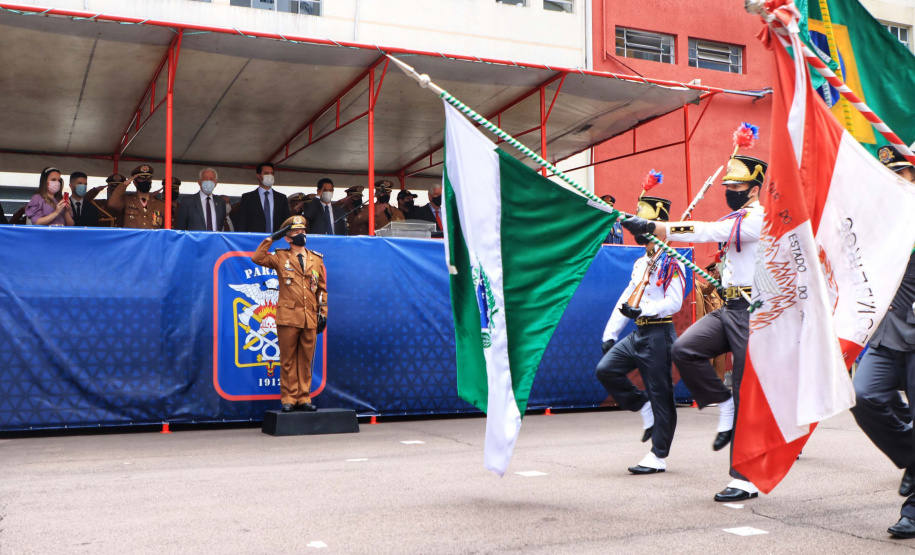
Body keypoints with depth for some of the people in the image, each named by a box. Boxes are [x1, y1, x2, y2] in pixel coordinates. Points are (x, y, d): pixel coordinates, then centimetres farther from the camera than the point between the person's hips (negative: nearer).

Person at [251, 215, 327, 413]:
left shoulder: (317, 260, 13)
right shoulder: (280, 258, 6)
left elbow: (322, 289, 14)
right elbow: (257, 257, -9)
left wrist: (323, 313, 8)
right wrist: (272, 238, -5)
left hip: (310, 318, 2)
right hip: (289, 317, -2)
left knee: (306, 361, 5)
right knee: (288, 360, 1)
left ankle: (303, 398, 12)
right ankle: (288, 399, 7)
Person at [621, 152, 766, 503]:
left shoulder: (759, 219, -13)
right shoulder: (734, 219, 16)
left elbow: (710, 232, -25)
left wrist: (652, 227, -30)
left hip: (753, 313, -8)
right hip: (727, 309, 8)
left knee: (746, 396, -5)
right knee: (684, 349, -17)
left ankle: (746, 480, 3)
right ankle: (724, 406, 2)